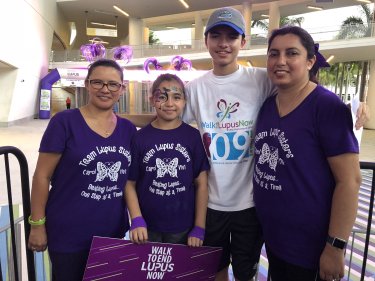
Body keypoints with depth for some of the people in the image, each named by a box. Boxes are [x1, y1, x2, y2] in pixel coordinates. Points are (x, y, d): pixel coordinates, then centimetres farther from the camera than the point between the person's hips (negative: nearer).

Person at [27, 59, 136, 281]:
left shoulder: (128, 129, 1)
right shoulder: (64, 122, -12)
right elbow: (42, 176, -9)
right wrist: (37, 224, -8)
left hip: (113, 232, 4)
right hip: (68, 234, -4)